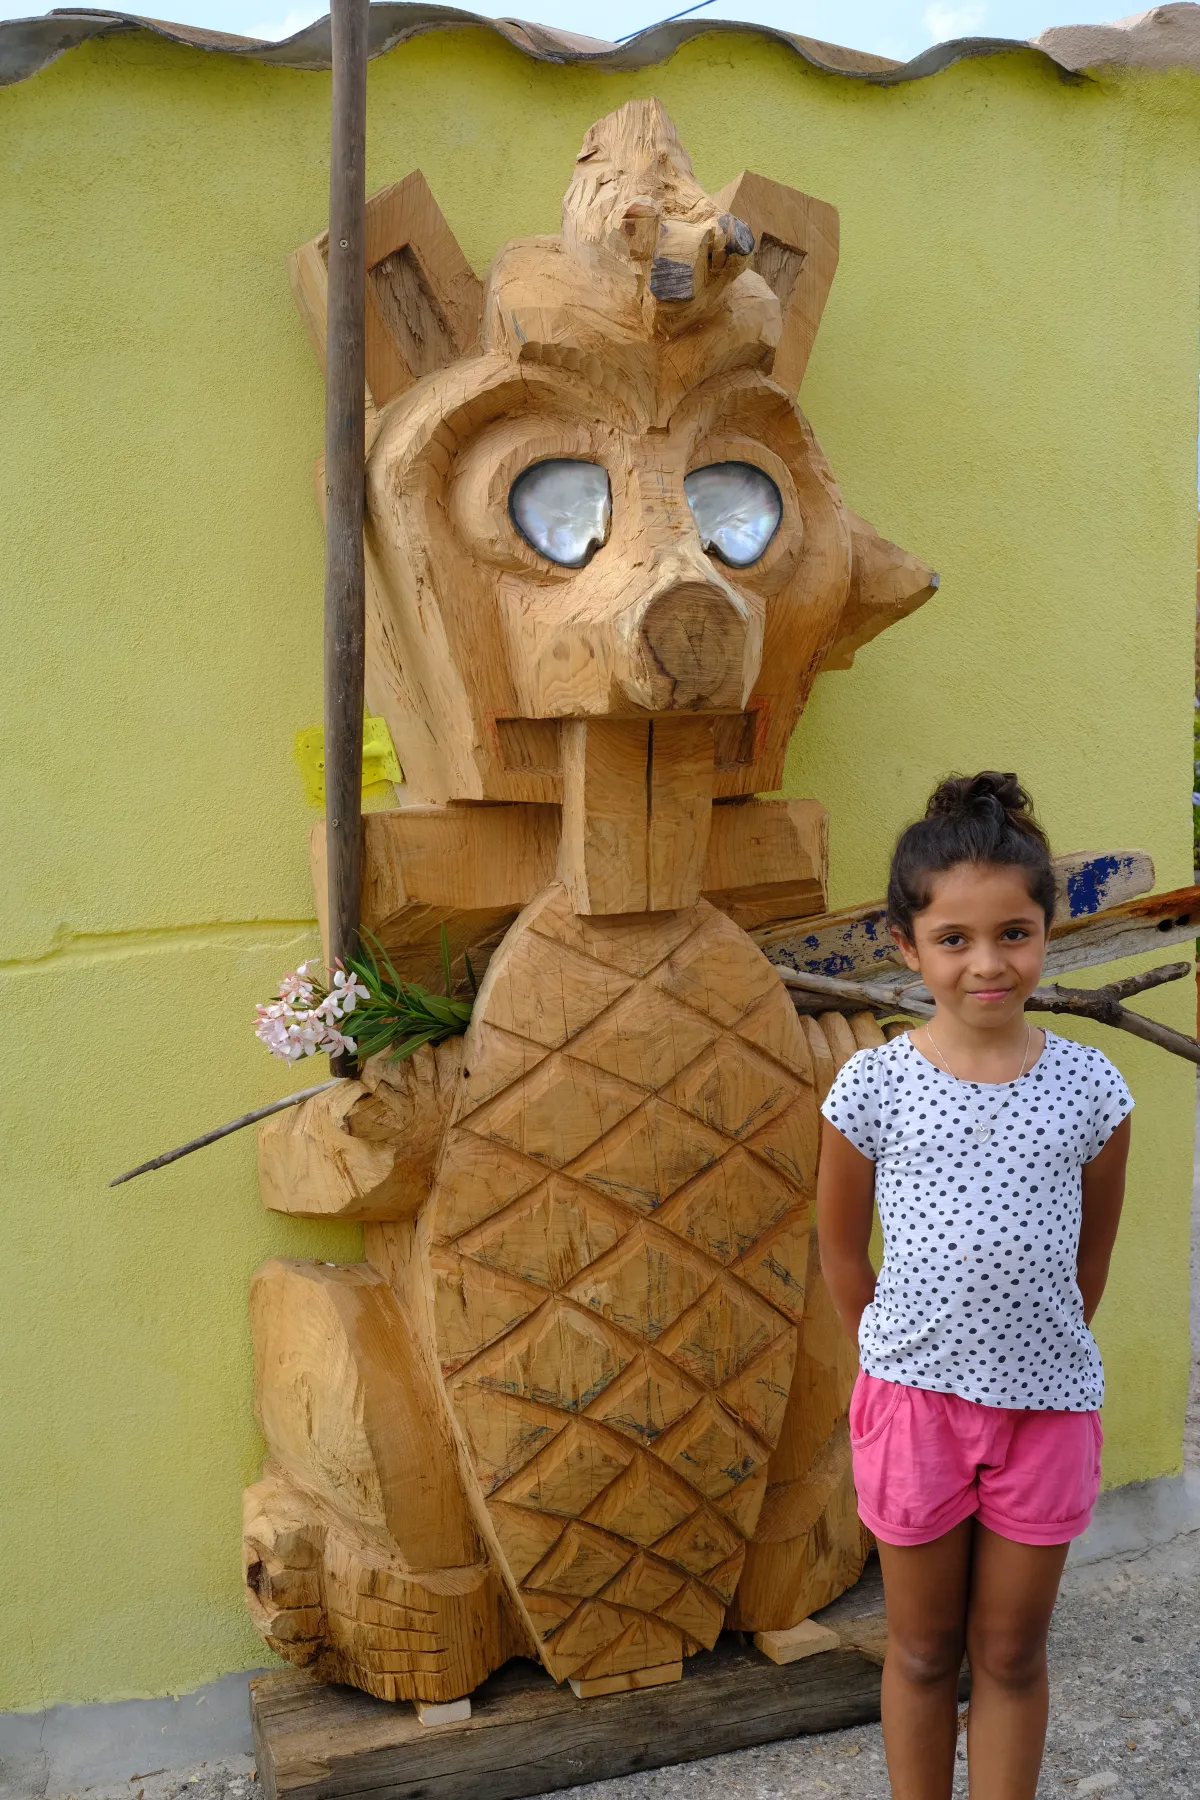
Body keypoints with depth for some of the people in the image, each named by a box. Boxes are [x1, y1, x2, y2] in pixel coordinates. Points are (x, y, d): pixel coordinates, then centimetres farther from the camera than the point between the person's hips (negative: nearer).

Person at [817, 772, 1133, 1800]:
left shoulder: (1090, 1088, -7)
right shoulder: (874, 1087, -11)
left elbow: (1092, 1254, 6)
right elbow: (841, 1246, 2)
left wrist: (1044, 1353, 9)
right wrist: (898, 1364, 6)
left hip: (1048, 1404, 1)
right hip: (915, 1400, -1)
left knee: (1012, 1654, 15)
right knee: (923, 1649, 16)